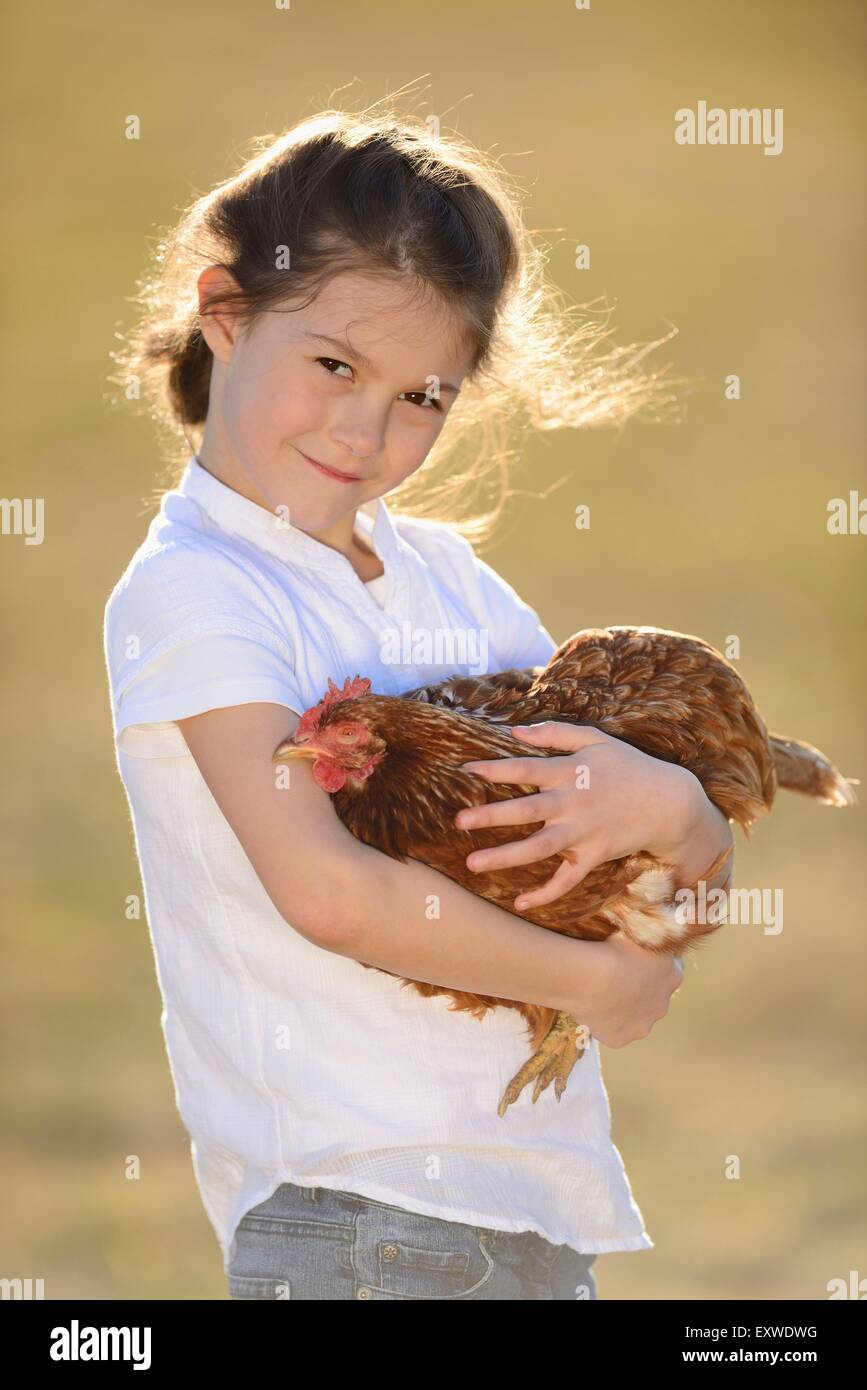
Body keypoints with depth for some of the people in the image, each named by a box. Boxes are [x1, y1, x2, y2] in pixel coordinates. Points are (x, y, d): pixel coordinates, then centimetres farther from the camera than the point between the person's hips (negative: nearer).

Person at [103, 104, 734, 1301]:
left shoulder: (447, 572, 12)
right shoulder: (191, 588, -7)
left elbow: (703, 857, 11)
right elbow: (325, 889, -20)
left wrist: (667, 807, -13)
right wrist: (598, 983, -10)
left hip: (541, 1198, 7)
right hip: (357, 1219, -7)